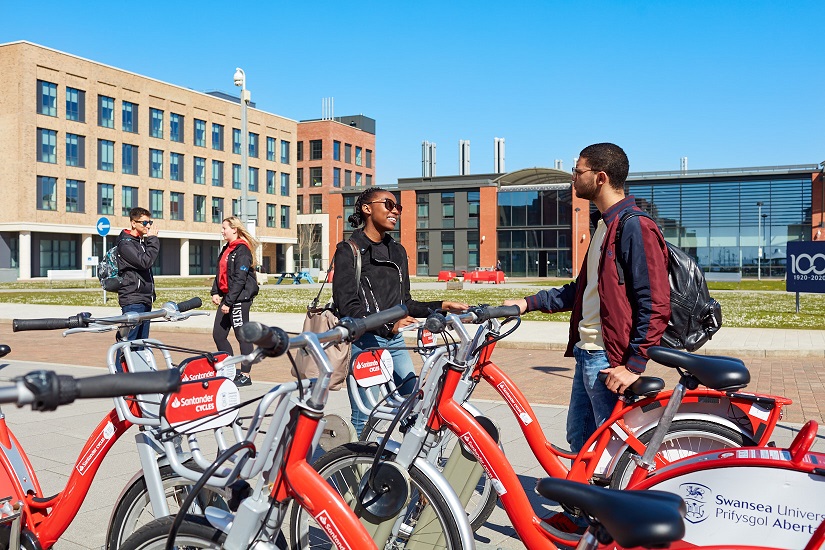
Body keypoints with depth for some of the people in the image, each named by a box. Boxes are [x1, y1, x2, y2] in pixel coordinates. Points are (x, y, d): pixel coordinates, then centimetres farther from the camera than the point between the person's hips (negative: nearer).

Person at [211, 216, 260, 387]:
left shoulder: (242, 250, -12)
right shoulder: (226, 249, 17)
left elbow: (239, 279, -18)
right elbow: (220, 274, 22)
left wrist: (229, 302, -19)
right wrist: (215, 292, 8)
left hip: (240, 298, -10)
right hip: (227, 297, 10)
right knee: (218, 334, 10)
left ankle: (245, 375, 7)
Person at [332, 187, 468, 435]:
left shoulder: (398, 251, 17)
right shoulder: (348, 250, -2)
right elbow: (347, 306, -12)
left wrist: (441, 306, 6)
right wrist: (387, 323, -25)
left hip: (394, 341, 6)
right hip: (363, 342, -6)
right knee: (364, 419, -3)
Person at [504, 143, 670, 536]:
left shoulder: (635, 227, -16)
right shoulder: (603, 224, 15)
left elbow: (655, 305, -19)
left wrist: (634, 364, -21)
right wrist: (530, 302, 15)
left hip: (610, 361, -10)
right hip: (587, 354, 10)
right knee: (579, 439, 20)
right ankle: (580, 515, 36)